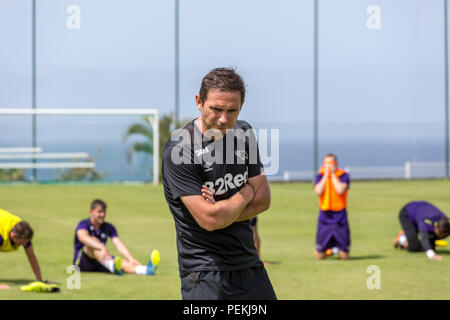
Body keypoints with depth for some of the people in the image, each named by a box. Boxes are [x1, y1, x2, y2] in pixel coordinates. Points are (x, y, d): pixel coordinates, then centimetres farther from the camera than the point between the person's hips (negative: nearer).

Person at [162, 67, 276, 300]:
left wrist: (224, 212, -13)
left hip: (250, 266, 7)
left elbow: (264, 199, 5)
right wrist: (248, 192, -4)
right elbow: (209, 219, -21)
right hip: (205, 273, -7)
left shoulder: (243, 133, 6)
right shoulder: (179, 149, -17)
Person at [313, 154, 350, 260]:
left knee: (344, 256, -1)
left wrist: (333, 175, -13)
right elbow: (318, 191, -15)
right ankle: (328, 249, 35)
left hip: (340, 217, -1)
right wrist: (326, 175, -12)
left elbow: (340, 190, -21)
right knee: (320, 256, 1)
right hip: (324, 217, 1)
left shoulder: (343, 175, -4)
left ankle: (340, 250, 33)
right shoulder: (320, 176, 2)